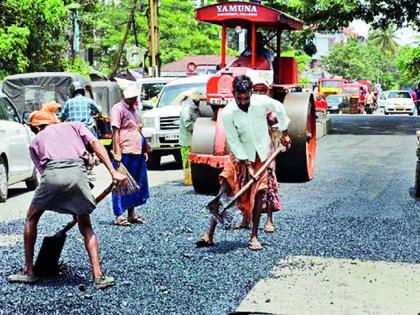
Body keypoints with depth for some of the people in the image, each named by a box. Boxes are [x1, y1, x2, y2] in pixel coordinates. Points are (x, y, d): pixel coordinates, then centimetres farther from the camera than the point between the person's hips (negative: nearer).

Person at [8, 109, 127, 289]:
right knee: (85, 226, 18)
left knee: (31, 219, 25)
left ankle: (28, 272, 28)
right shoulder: (74, 126, 31)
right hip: (77, 172, 1)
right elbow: (95, 144, 12)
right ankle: (98, 277, 7)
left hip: (52, 174, -1)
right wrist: (113, 172, 5)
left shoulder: (36, 141, 30)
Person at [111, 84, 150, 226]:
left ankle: (131, 214, 20)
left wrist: (145, 150, 18)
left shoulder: (134, 109, 19)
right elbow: (115, 132, -12)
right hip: (125, 153, -8)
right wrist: (118, 153, -18)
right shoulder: (118, 109, -6)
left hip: (137, 152, 8)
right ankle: (119, 215, 2)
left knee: (136, 184, 11)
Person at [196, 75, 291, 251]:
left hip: (262, 154, 1)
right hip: (240, 155, -1)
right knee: (224, 191, -10)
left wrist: (284, 133, 13)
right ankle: (209, 235, -10)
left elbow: (279, 109, 5)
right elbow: (234, 142, -17)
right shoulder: (227, 113, -21)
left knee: (259, 193, -5)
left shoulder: (262, 102, -18)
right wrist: (247, 164, -19)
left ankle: (254, 237, 5)